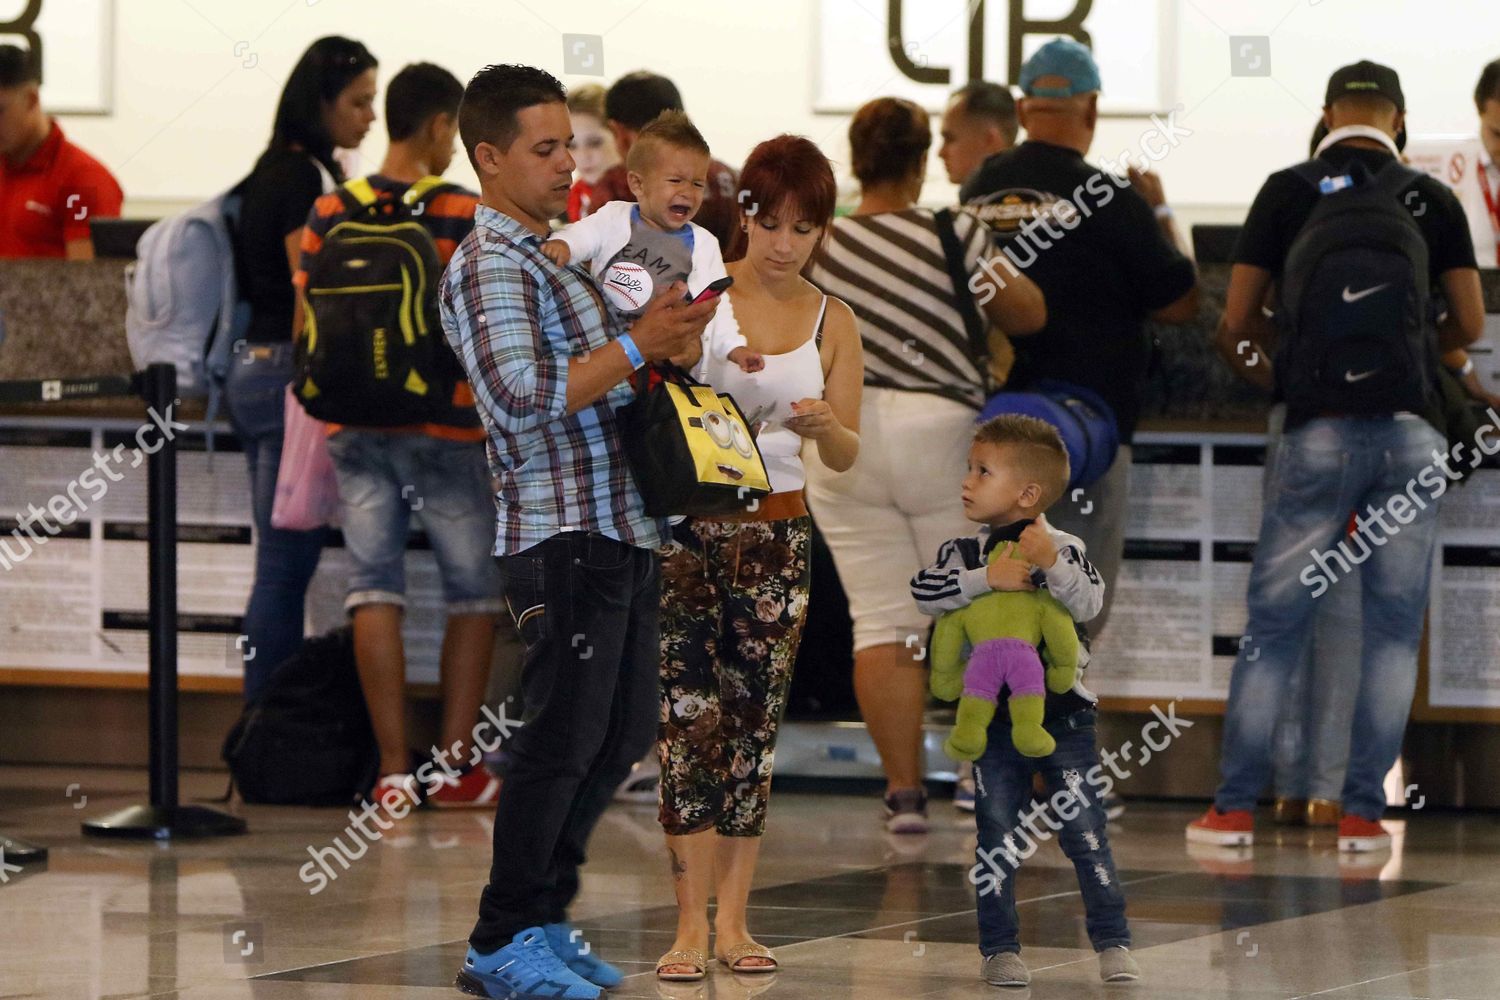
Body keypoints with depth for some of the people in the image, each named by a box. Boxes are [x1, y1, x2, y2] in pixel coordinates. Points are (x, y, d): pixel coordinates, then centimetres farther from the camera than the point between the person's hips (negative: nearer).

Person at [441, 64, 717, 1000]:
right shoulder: (487, 265, -9)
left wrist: (668, 336, 11)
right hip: (566, 537, -9)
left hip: (626, 534, 9)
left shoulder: (553, 255, 20)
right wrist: (638, 346, -18)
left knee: (618, 742, 12)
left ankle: (545, 917, 21)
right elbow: (523, 396, -20)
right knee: (562, 741, -8)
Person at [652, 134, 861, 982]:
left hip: (777, 537, 3)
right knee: (691, 720, -8)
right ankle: (694, 925, -8)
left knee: (755, 726, 3)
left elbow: (846, 456, 6)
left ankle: (733, 920, 8)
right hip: (688, 523, -3)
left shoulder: (832, 323, 6)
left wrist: (826, 427, -15)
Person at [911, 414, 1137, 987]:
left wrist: (1052, 564, -34)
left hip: (1064, 713, -2)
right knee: (998, 837, 4)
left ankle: (1113, 944, 3)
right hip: (993, 718, 2)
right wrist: (986, 578, -23)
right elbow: (924, 590, -13)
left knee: (1084, 833, -2)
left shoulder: (1064, 549, -3)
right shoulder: (965, 552, 3)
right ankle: (1000, 949, 10)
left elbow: (1090, 602, -18)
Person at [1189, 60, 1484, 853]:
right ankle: (1363, 812, 3)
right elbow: (1469, 324, 10)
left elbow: (1235, 324, 3)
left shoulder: (1289, 192, 4)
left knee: (1274, 622, 5)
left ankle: (1233, 808, 4)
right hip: (1411, 431, 1)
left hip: (1319, 432, -1)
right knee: (1393, 628, 6)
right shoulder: (1433, 200, 7)